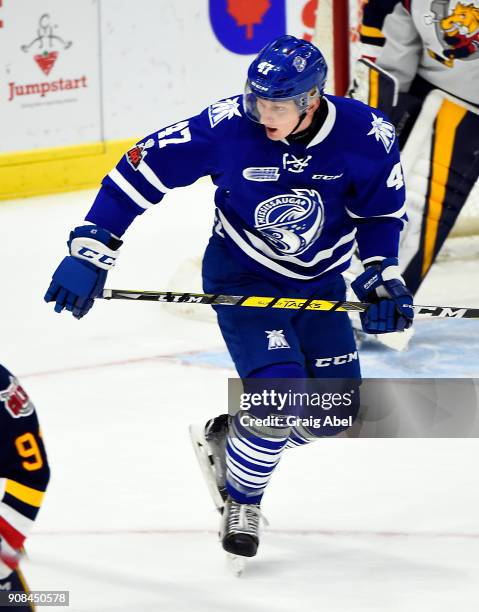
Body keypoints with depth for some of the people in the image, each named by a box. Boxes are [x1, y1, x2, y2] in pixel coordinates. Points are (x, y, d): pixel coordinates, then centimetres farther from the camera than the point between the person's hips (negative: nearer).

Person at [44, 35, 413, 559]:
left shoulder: (365, 135, -21)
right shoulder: (228, 126, -27)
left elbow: (381, 211, -2)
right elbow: (143, 169, -19)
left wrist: (382, 276, -15)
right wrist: (90, 250, -21)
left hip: (320, 280, 4)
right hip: (241, 275, -4)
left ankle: (228, 437, 31)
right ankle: (241, 504, 6)